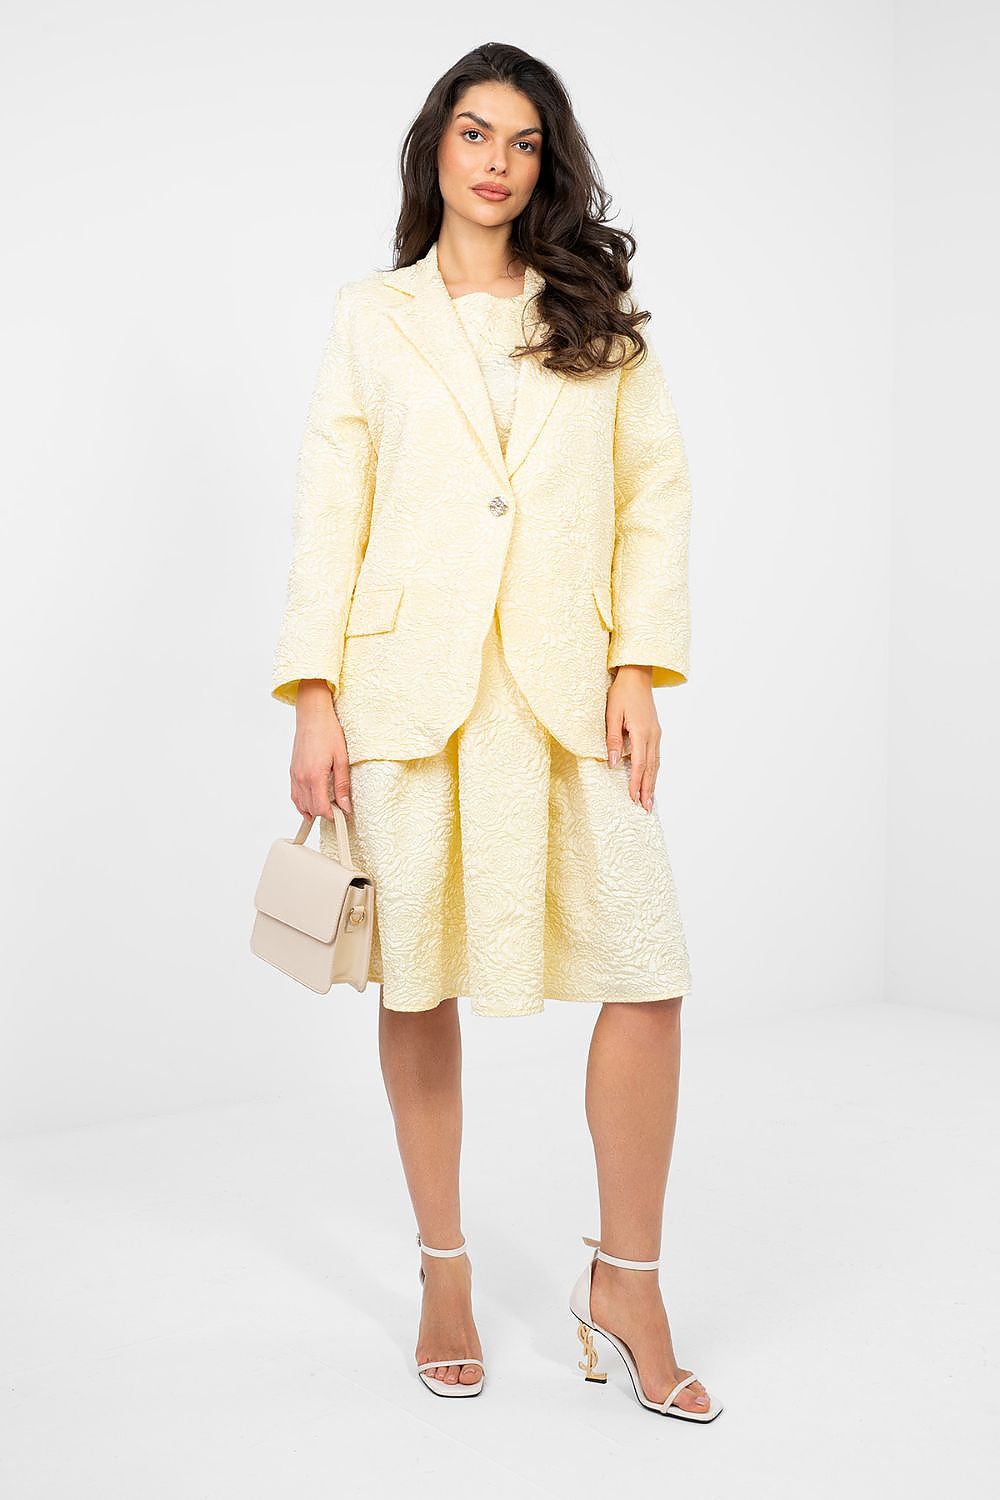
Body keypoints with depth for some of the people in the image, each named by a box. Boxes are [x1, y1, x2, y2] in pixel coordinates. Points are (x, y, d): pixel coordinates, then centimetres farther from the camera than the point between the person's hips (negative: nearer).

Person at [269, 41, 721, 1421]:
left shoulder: (602, 320, 13)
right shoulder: (372, 316, 11)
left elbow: (657, 492, 7)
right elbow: (329, 512, 5)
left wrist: (639, 667, -4)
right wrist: (313, 697, -3)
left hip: (564, 686, 1)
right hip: (409, 685, 0)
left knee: (648, 972, -8)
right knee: (418, 981, 5)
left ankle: (626, 1280, 11)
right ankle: (445, 1270, 24)